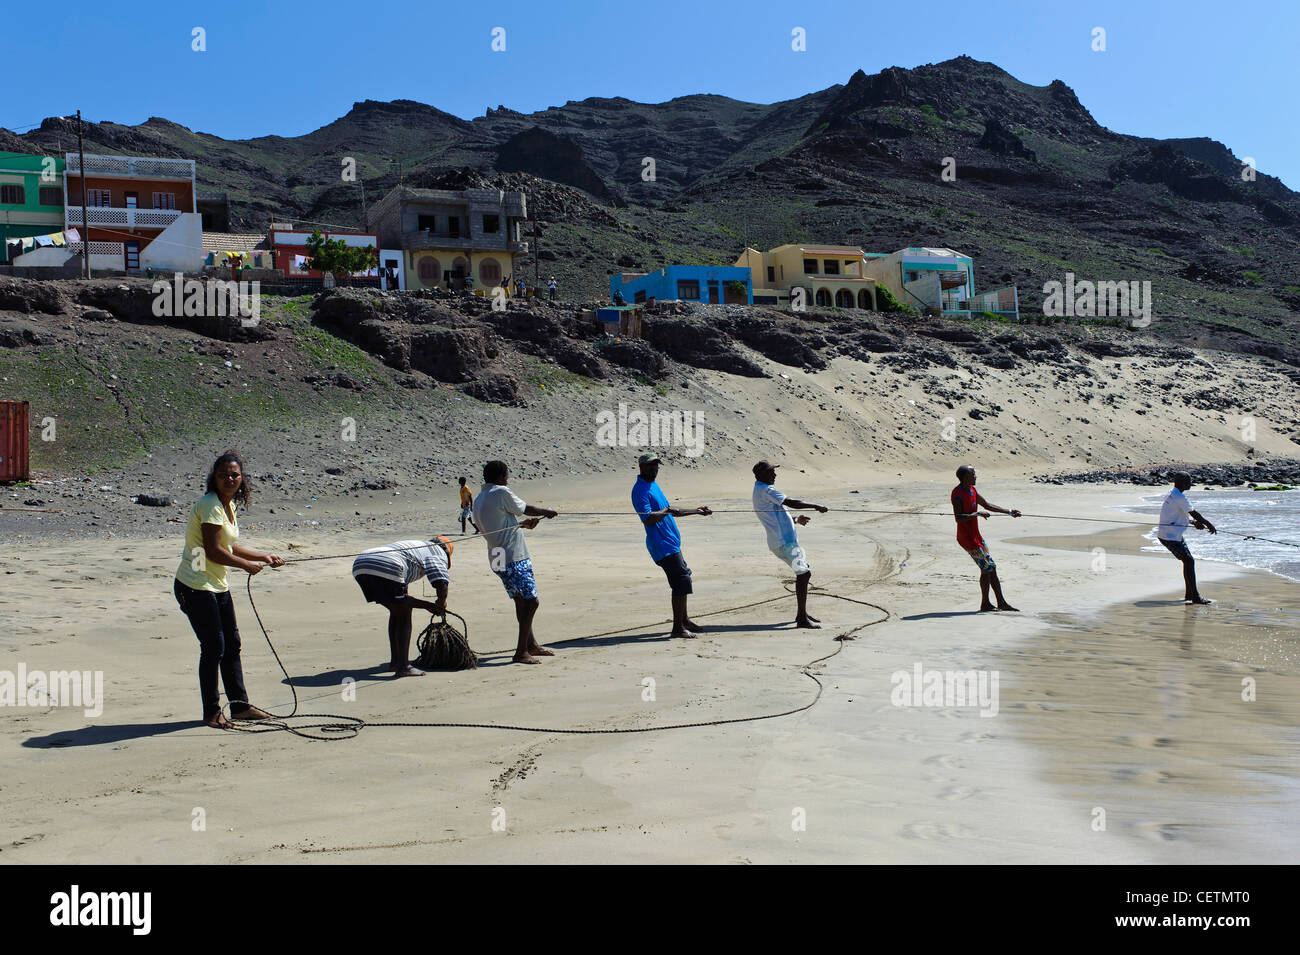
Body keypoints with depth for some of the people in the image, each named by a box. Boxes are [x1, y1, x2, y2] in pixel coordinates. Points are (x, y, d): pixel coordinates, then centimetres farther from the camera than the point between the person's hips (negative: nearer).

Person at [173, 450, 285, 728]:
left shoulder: (228, 504, 11)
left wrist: (264, 557, 15)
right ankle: (211, 712, 7)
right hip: (196, 587, -10)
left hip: (218, 586, 10)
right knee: (214, 647, -6)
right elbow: (213, 551, -22)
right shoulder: (210, 504, -17)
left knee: (231, 644, 13)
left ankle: (240, 705, 23)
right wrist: (247, 565, -12)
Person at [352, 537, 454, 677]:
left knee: (396, 611, 22)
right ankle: (403, 667, -2)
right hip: (385, 568, -8)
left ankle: (394, 662, 26)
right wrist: (441, 604, 18)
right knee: (403, 615, 4)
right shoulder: (437, 551, 17)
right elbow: (441, 584, -2)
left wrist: (428, 605, 41)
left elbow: (401, 600, 40)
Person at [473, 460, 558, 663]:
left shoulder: (478, 500, 14)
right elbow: (526, 509, 0)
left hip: (497, 559, 9)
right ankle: (521, 652, -10)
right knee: (531, 601, -8)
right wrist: (546, 511, 18)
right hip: (514, 557, -9)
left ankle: (531, 644, 29)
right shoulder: (501, 492, -11)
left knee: (522, 601, 19)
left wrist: (522, 524, 27)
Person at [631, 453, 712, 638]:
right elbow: (647, 519, -25)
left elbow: (671, 511, 28)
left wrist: (697, 511, 30)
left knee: (683, 578, 17)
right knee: (682, 582, -11)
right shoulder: (640, 490, -14)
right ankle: (678, 628, -6)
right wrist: (666, 511, -29)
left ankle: (684, 620, 30)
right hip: (662, 545, -10)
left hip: (671, 542, 10)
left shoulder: (653, 485, 17)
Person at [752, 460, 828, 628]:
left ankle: (802, 613, 22)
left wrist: (796, 520, 15)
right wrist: (816, 506, -11)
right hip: (784, 542, -11)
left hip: (786, 540, 11)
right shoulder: (765, 490, -11)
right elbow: (792, 503, -18)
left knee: (805, 573, 15)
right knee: (803, 574, -13)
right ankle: (802, 619, -12)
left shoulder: (760, 492, 21)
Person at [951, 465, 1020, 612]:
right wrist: (977, 514, -32)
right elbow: (958, 518, -30)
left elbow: (987, 505, 24)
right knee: (987, 568, -7)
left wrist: (1009, 512, 25)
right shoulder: (958, 494, -18)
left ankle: (1002, 603, 17)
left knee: (991, 568, 10)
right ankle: (985, 604, 7)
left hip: (976, 536, 10)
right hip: (967, 538, -10)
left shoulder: (972, 490, 11)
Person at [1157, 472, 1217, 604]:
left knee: (1188, 561, 15)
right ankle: (1195, 597, -14)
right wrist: (1209, 524, -6)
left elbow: (1183, 514, 20)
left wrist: (1194, 522, 4)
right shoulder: (1179, 497, -18)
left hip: (1174, 535, 11)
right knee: (1189, 561, -13)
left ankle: (1189, 594, 22)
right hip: (1170, 536, -11)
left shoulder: (1173, 495, 14)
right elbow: (1193, 513, -16)